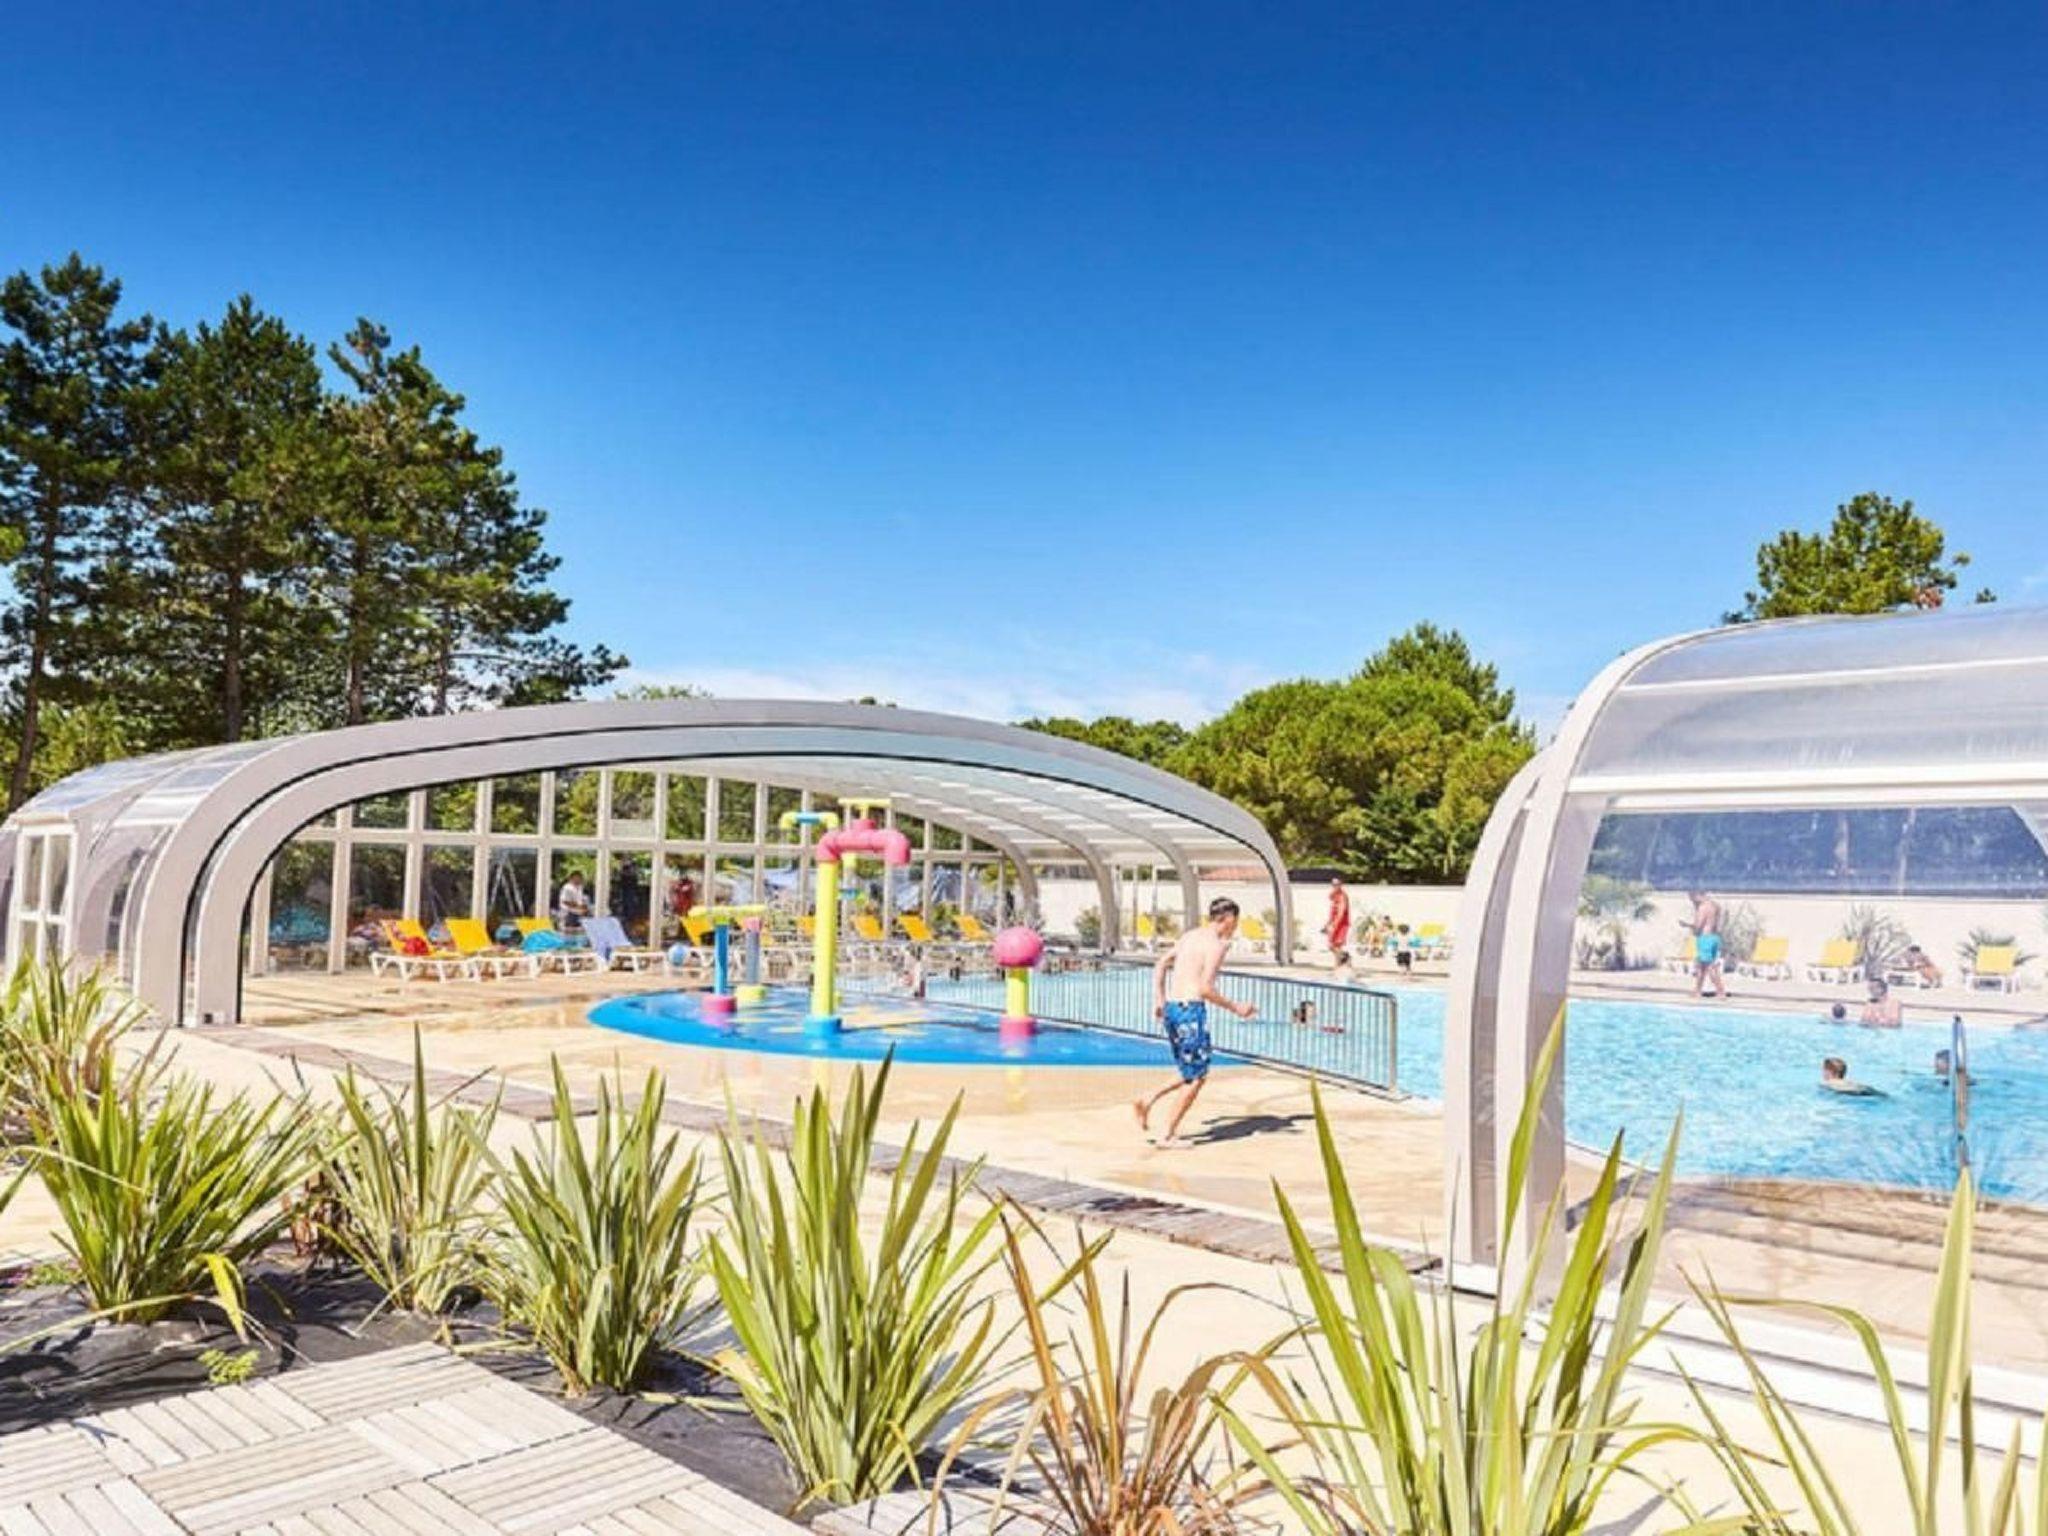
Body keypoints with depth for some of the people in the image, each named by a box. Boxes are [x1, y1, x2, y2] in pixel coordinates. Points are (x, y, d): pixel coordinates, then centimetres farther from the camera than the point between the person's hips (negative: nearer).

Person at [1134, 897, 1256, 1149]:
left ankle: (1147, 1100, 8)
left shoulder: (1190, 935, 14)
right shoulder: (1217, 944, -10)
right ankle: (1169, 1135, 5)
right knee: (1197, 1077, 4)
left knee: (1191, 1073, 21)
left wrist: (1159, 1000, 21)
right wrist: (1235, 1008, -9)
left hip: (1171, 1007, 8)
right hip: (1191, 1009, -8)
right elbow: (1205, 988, -18)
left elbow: (1161, 965, 19)